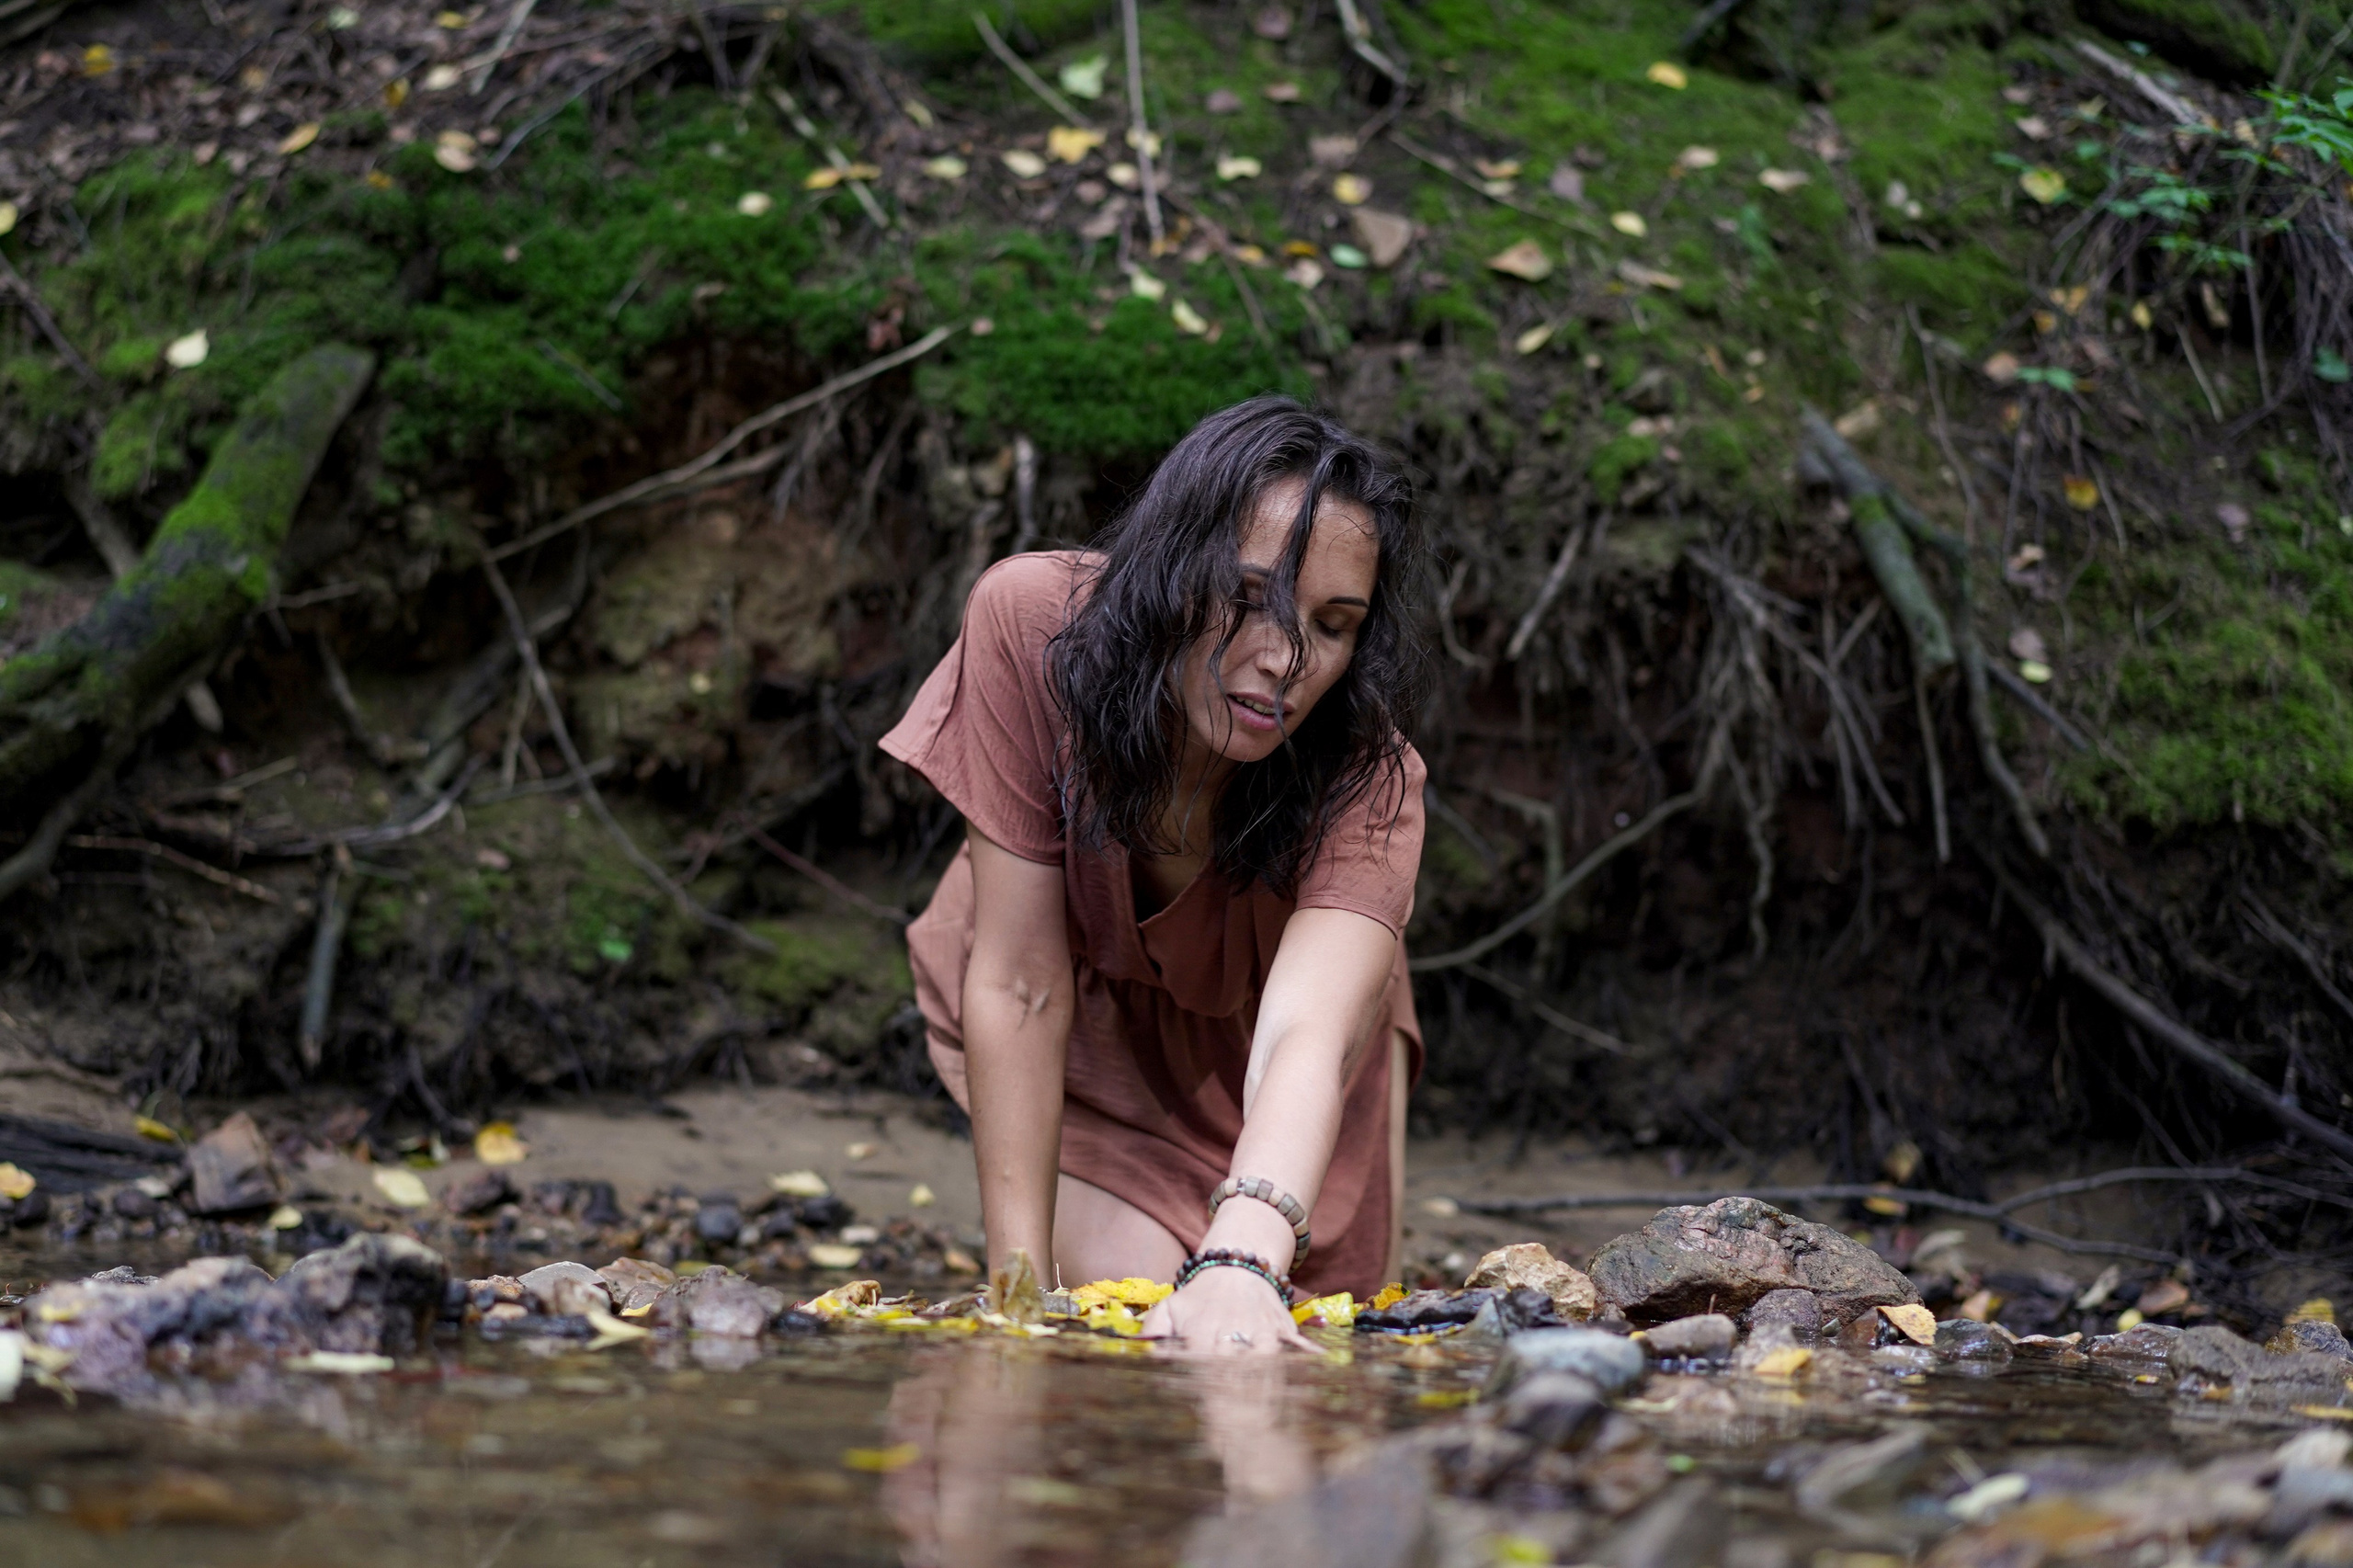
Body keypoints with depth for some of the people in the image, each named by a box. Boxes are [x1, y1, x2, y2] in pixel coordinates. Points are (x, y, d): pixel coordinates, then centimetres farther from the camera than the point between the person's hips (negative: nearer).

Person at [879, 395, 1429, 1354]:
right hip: (1086, 1006, -1)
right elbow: (1020, 982, -33)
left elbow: (1306, 1035, -55)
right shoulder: (1030, 622, -37)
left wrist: (1242, 1268, -74)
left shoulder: (1367, 780, -37)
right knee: (1127, 1309, -18)